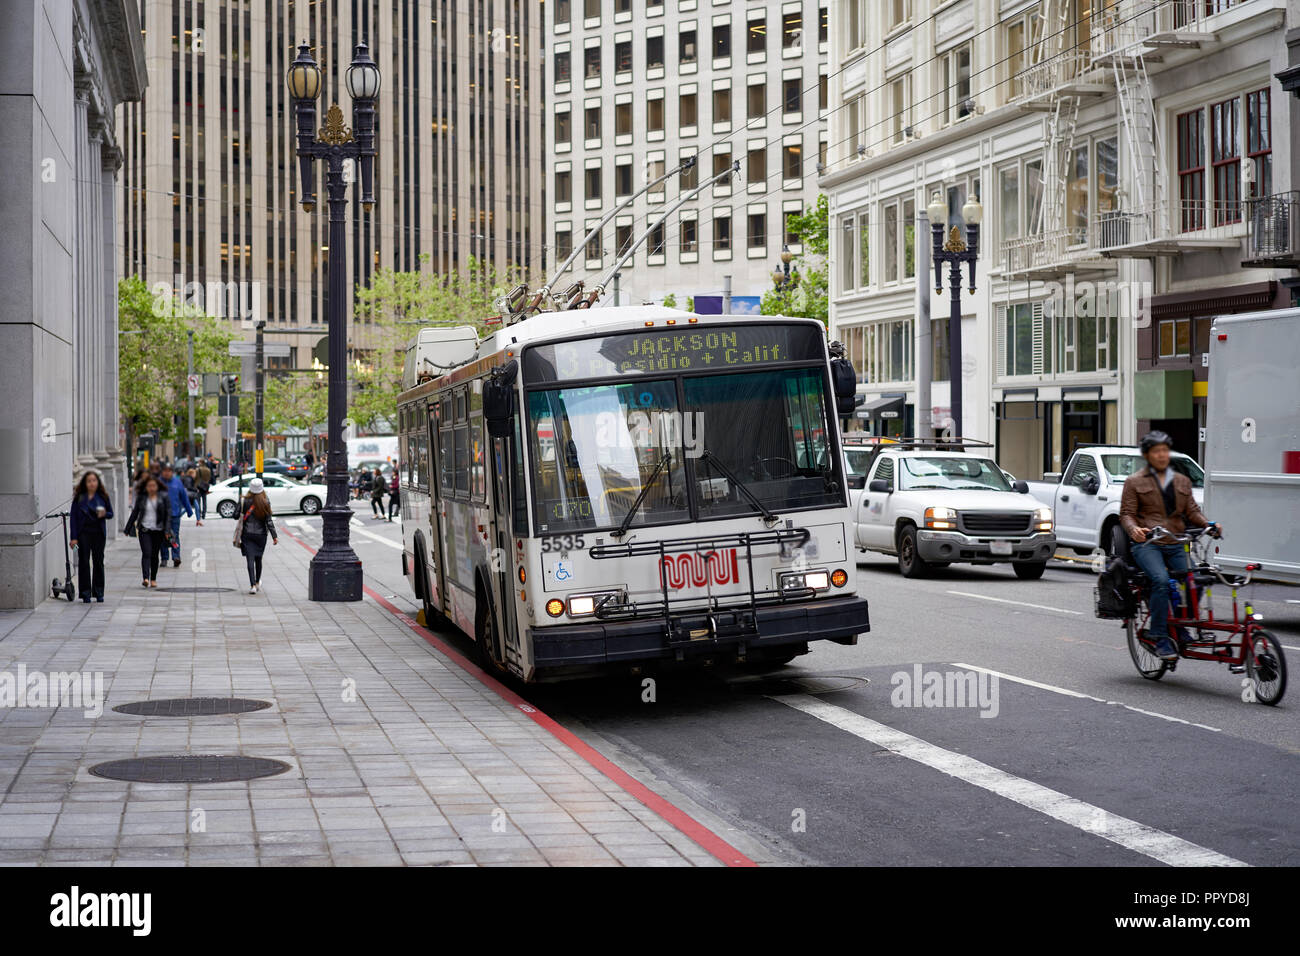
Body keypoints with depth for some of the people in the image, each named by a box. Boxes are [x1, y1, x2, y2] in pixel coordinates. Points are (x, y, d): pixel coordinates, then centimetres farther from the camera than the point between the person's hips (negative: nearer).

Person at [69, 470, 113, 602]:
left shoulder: (103, 497, 6)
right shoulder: (79, 498, 1)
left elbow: (111, 513, 12)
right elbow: (74, 517, 0)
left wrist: (104, 514, -13)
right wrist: (74, 537, -6)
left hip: (98, 533, 1)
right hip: (83, 533, -1)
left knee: (98, 562, 5)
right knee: (84, 562, -2)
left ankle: (99, 592, 13)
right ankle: (86, 593, 2)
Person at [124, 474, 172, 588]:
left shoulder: (164, 497, 1)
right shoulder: (141, 497, 6)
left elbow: (168, 513, -1)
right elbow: (134, 513, 13)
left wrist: (167, 530, -10)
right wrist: (128, 529, 13)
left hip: (158, 530, 0)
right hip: (144, 529, 0)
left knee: (155, 555, 5)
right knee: (146, 553, -13)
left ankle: (153, 579, 16)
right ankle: (145, 578, -24)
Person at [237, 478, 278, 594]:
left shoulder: (246, 501, -8)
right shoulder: (266, 502, -7)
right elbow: (269, 521, -7)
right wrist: (274, 536, -4)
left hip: (247, 534, -2)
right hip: (261, 534, 2)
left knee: (250, 559, -4)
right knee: (258, 559, 17)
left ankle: (253, 585, -16)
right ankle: (257, 583, 33)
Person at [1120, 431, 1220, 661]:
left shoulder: (1182, 481, 20)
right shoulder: (1135, 482, 8)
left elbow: (1192, 511, 14)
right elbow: (1126, 514, 1)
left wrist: (1208, 524, -6)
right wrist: (1134, 529, -21)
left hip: (1175, 545, 4)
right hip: (1147, 544, -4)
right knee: (1161, 580, -30)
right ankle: (1160, 638, -24)